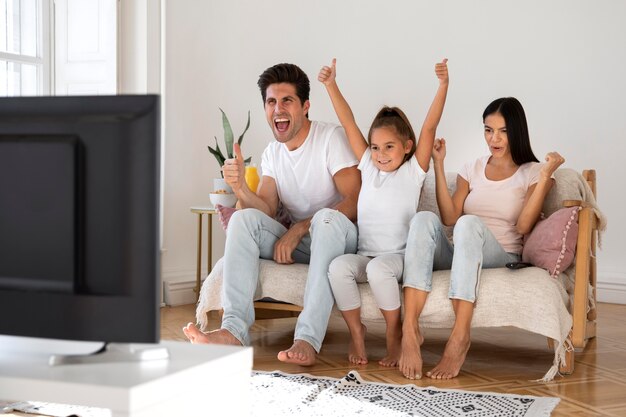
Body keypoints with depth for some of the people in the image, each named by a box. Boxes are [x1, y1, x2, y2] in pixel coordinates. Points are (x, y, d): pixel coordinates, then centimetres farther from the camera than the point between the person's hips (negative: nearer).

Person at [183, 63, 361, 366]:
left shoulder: (332, 137, -9)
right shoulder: (272, 153, 10)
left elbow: (355, 202, -18)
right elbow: (267, 210, 0)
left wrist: (298, 229, -23)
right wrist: (240, 188, -21)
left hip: (338, 237, -5)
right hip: (298, 244, 5)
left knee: (327, 217, -37)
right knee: (243, 218, -17)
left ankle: (308, 338, -47)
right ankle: (234, 329, -32)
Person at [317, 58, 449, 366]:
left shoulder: (413, 171, 3)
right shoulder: (368, 166, 12)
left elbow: (429, 127, -7)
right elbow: (349, 124, 9)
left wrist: (443, 84, -16)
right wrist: (331, 86, 4)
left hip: (398, 256, -3)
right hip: (363, 255, 3)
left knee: (378, 268, -36)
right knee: (338, 266, -29)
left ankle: (394, 333, -13)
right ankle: (355, 330, -10)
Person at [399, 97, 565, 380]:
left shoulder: (532, 173, 8)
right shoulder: (472, 170, 18)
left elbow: (523, 226, -7)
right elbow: (449, 217, 4)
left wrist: (546, 176, -12)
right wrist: (438, 165, 3)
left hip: (503, 258, -3)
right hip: (458, 256, 3)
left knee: (470, 222, -35)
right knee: (424, 218, -27)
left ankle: (460, 336, -41)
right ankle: (410, 330, -40)